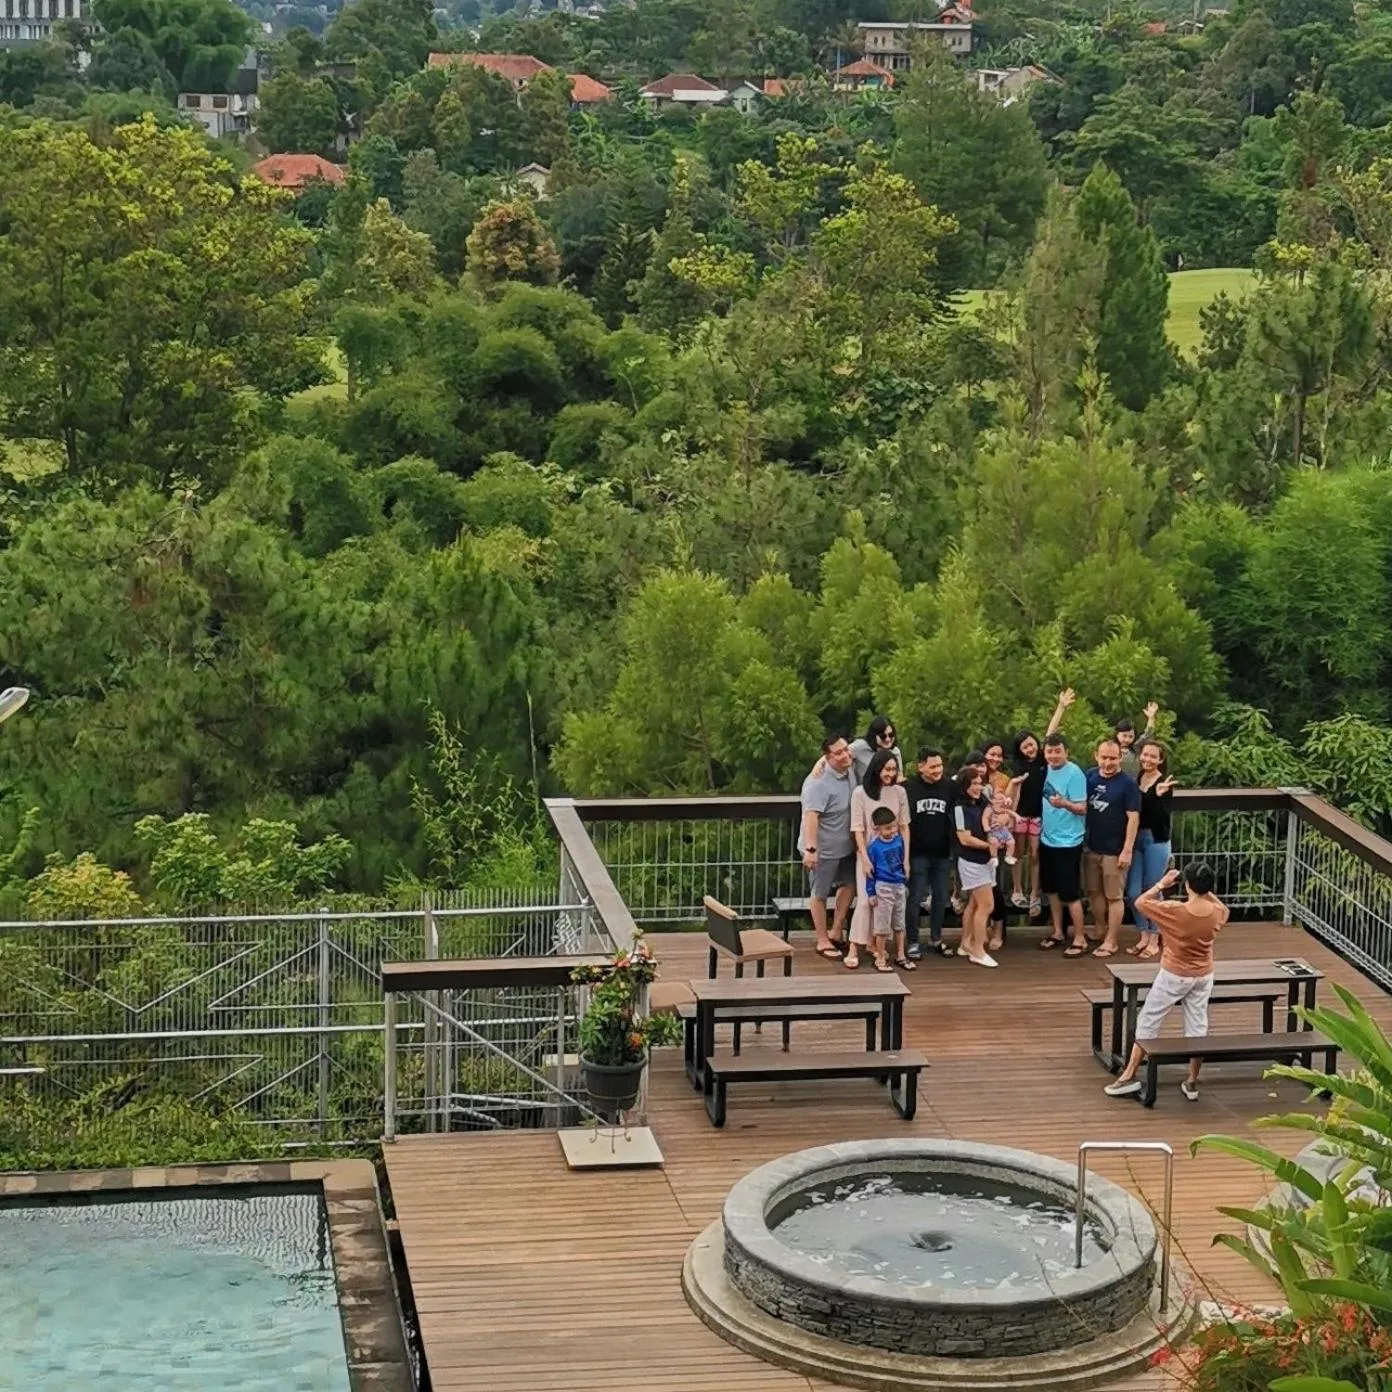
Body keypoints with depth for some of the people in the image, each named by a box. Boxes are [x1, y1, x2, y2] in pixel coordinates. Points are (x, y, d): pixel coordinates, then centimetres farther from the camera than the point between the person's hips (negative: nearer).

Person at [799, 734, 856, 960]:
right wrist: (810, 848, -37)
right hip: (823, 848, -8)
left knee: (848, 883, 18)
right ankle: (822, 941, 15)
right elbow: (810, 816, -32)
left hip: (846, 845, 8)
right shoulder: (819, 782, -26)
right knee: (820, 893, 5)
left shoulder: (849, 772, -2)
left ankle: (836, 932, 30)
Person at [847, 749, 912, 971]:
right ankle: (854, 951, -4)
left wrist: (905, 858, 0)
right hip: (869, 855, -3)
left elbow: (904, 827, 6)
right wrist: (865, 859, -14)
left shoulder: (899, 792, 2)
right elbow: (858, 829, -7)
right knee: (866, 901, -8)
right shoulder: (861, 793, -6)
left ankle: (899, 953, 5)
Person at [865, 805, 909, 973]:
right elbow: (870, 871, -9)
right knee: (882, 926, 1)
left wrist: (906, 883, 19)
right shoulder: (874, 846, -14)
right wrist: (870, 893, -9)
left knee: (899, 924, 15)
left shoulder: (899, 840, 1)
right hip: (883, 888, -6)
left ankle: (901, 956, 25)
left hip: (899, 887, 6)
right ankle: (880, 959, 10)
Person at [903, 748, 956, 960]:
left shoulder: (949, 786, -1)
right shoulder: (909, 788, -8)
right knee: (915, 898, 2)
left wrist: (954, 846, -2)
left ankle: (936, 939, 23)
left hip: (942, 854, 3)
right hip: (918, 853, -3)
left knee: (941, 898, 11)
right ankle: (913, 942, 10)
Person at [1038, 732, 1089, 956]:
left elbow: (1082, 809, -19)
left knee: (1070, 893, -3)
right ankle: (1057, 932, 28)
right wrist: (1041, 826, 11)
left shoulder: (1074, 773, -16)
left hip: (1068, 842, -8)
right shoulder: (1046, 771, 6)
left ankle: (1079, 939, 5)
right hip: (1048, 839, 8)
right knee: (1052, 889, 16)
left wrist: (1064, 803, -36)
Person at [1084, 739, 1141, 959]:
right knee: (1094, 892, 16)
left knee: (1114, 896, 2)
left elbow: (1133, 818, -13)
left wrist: (1127, 850, -17)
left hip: (1114, 850, -5)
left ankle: (1111, 942, 8)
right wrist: (1082, 839, 6)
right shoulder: (1090, 776, 3)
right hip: (1091, 847, 5)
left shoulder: (1127, 783, -11)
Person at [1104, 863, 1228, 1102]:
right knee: (1197, 1027, 11)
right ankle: (1192, 1082, 16)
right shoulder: (1216, 913, -12)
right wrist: (1206, 891, 8)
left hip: (1174, 976, -4)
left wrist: (1161, 884, -4)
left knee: (1147, 1022, 7)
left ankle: (1130, 1075, 8)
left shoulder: (1174, 910, -25)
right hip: (1203, 977, 4)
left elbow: (1140, 902, -12)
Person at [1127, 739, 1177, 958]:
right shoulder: (1136, 779, 5)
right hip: (1135, 839, 5)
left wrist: (1159, 795, -33)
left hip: (1156, 841, -5)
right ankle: (1144, 937, 22)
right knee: (1133, 892, 6)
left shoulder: (1165, 784, -10)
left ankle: (1154, 941, 17)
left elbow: (1163, 817, -19)